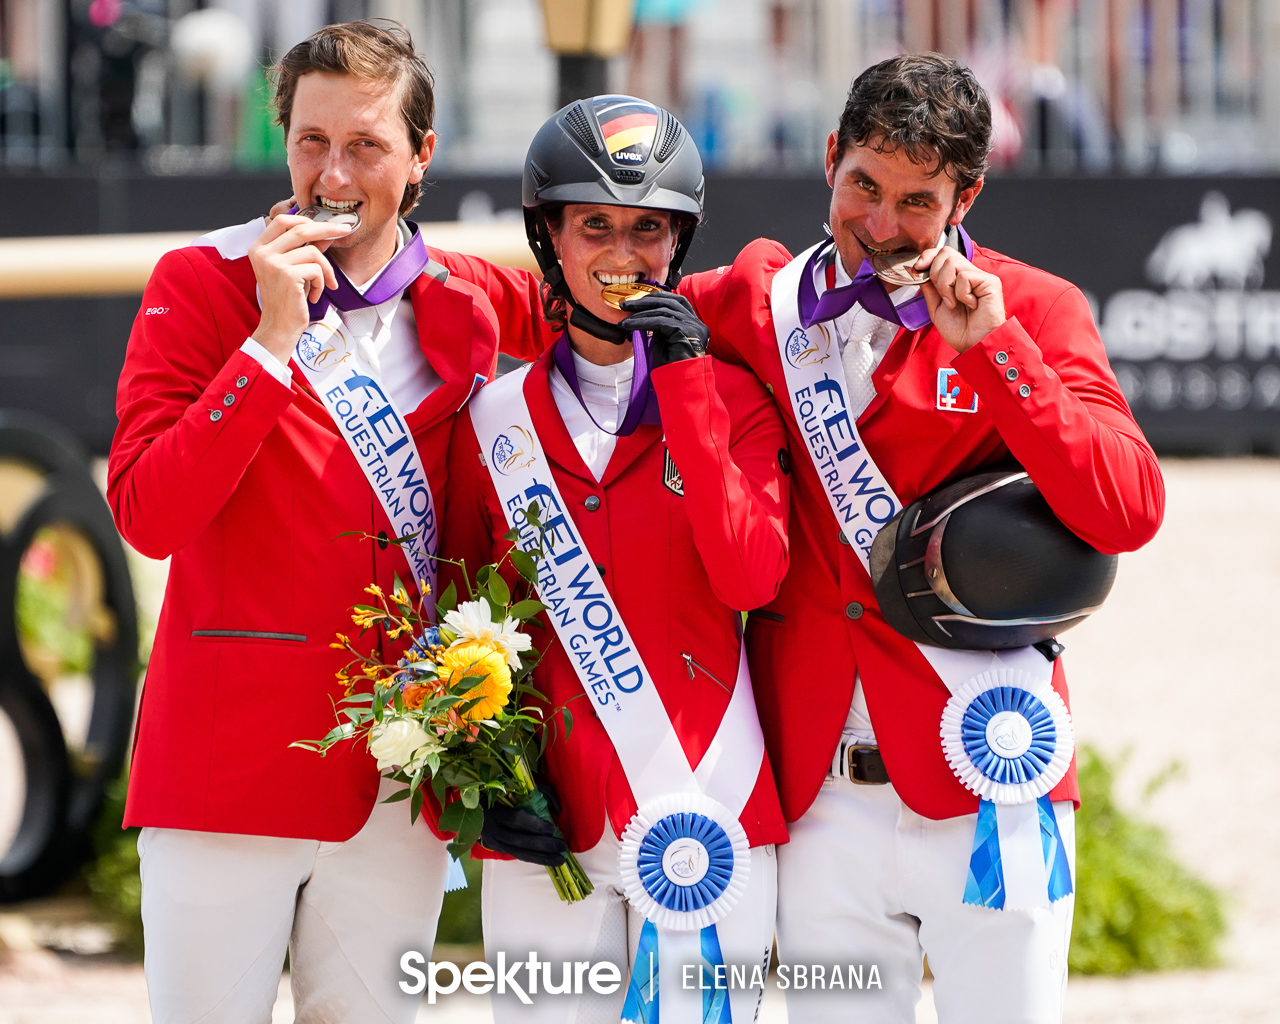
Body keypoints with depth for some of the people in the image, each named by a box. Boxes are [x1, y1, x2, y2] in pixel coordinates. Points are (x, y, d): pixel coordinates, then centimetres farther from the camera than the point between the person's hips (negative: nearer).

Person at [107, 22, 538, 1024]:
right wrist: (272, 340, -16)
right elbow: (149, 516, -12)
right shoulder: (201, 284, 0)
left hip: (398, 783, 3)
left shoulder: (463, 313, 9)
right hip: (225, 769, -3)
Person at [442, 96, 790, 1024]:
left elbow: (752, 578, -10)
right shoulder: (497, 417, 9)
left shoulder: (731, 398, 5)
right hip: (547, 821, 1)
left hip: (706, 803, -1)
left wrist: (684, 387, -11)